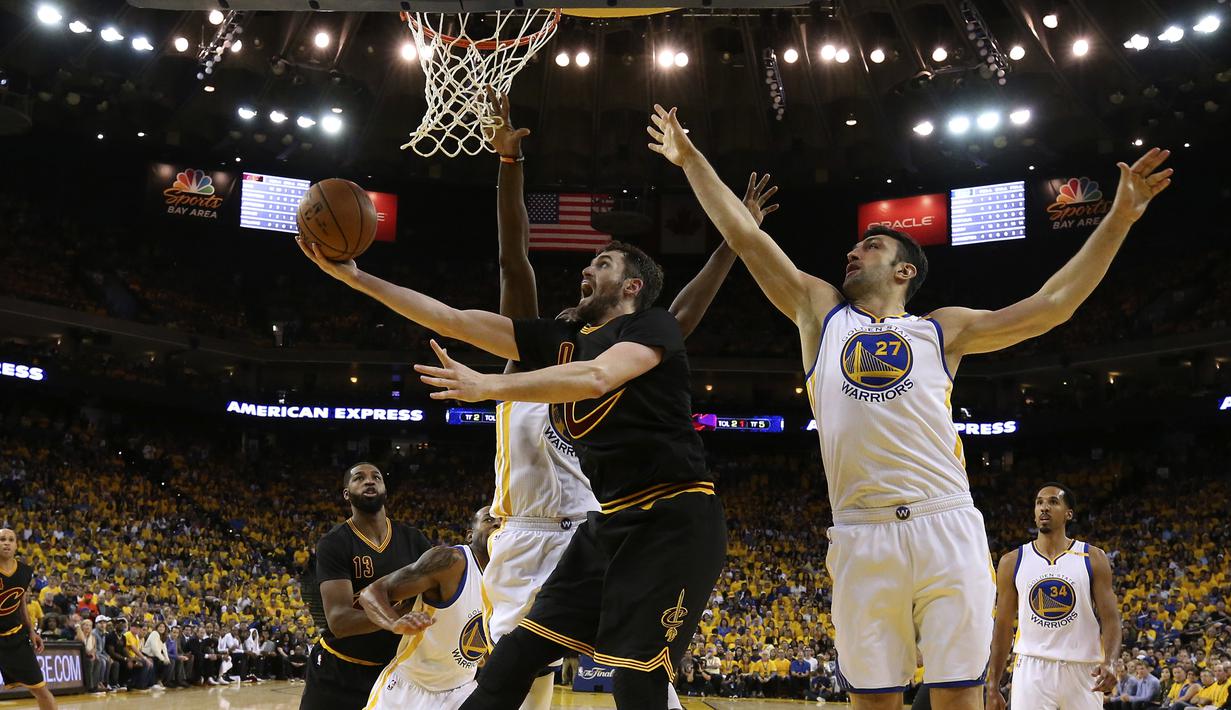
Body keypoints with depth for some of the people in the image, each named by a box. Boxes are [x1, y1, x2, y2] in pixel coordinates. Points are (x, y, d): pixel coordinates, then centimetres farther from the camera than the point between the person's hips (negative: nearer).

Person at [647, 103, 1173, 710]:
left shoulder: (942, 330, 16)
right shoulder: (820, 312, 18)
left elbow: (1050, 305, 13)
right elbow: (744, 234, 19)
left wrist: (1118, 219, 9)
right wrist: (691, 158, 22)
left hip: (946, 528, -1)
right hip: (861, 538, 1)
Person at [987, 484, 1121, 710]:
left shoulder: (1093, 558, 3)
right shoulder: (1012, 562, 5)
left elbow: (1110, 619, -2)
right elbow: (1003, 628, 8)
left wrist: (1109, 662, -21)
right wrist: (993, 686, 5)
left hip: (1082, 672, 0)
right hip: (1031, 671, 0)